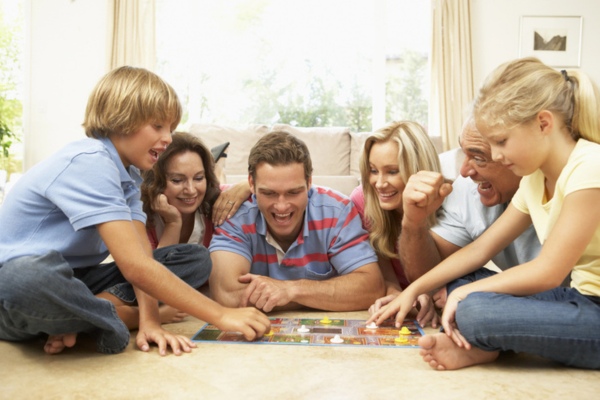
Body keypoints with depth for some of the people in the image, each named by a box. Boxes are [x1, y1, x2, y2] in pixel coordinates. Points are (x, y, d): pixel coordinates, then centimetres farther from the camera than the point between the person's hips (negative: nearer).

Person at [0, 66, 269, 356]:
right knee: (32, 275, -45)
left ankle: (79, 318, -15)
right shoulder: (87, 163, -23)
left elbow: (142, 255, -6)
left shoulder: (129, 175, 5)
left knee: (196, 258, -3)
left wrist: (149, 320, -23)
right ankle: (118, 315, -15)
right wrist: (220, 316, -28)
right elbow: (135, 267, -31)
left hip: (74, 281, 8)